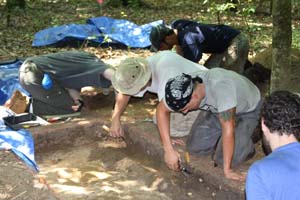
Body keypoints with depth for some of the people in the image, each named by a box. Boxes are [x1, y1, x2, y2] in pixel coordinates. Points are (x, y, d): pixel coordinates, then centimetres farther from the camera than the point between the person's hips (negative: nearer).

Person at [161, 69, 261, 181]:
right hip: (215, 109, 5)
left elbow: (228, 129, -39)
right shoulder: (182, 91, -26)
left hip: (247, 109, -5)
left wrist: (227, 169, -32)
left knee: (223, 159, -16)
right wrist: (169, 150, -16)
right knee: (194, 148, -5)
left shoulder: (220, 88, -43)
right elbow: (162, 111, -10)